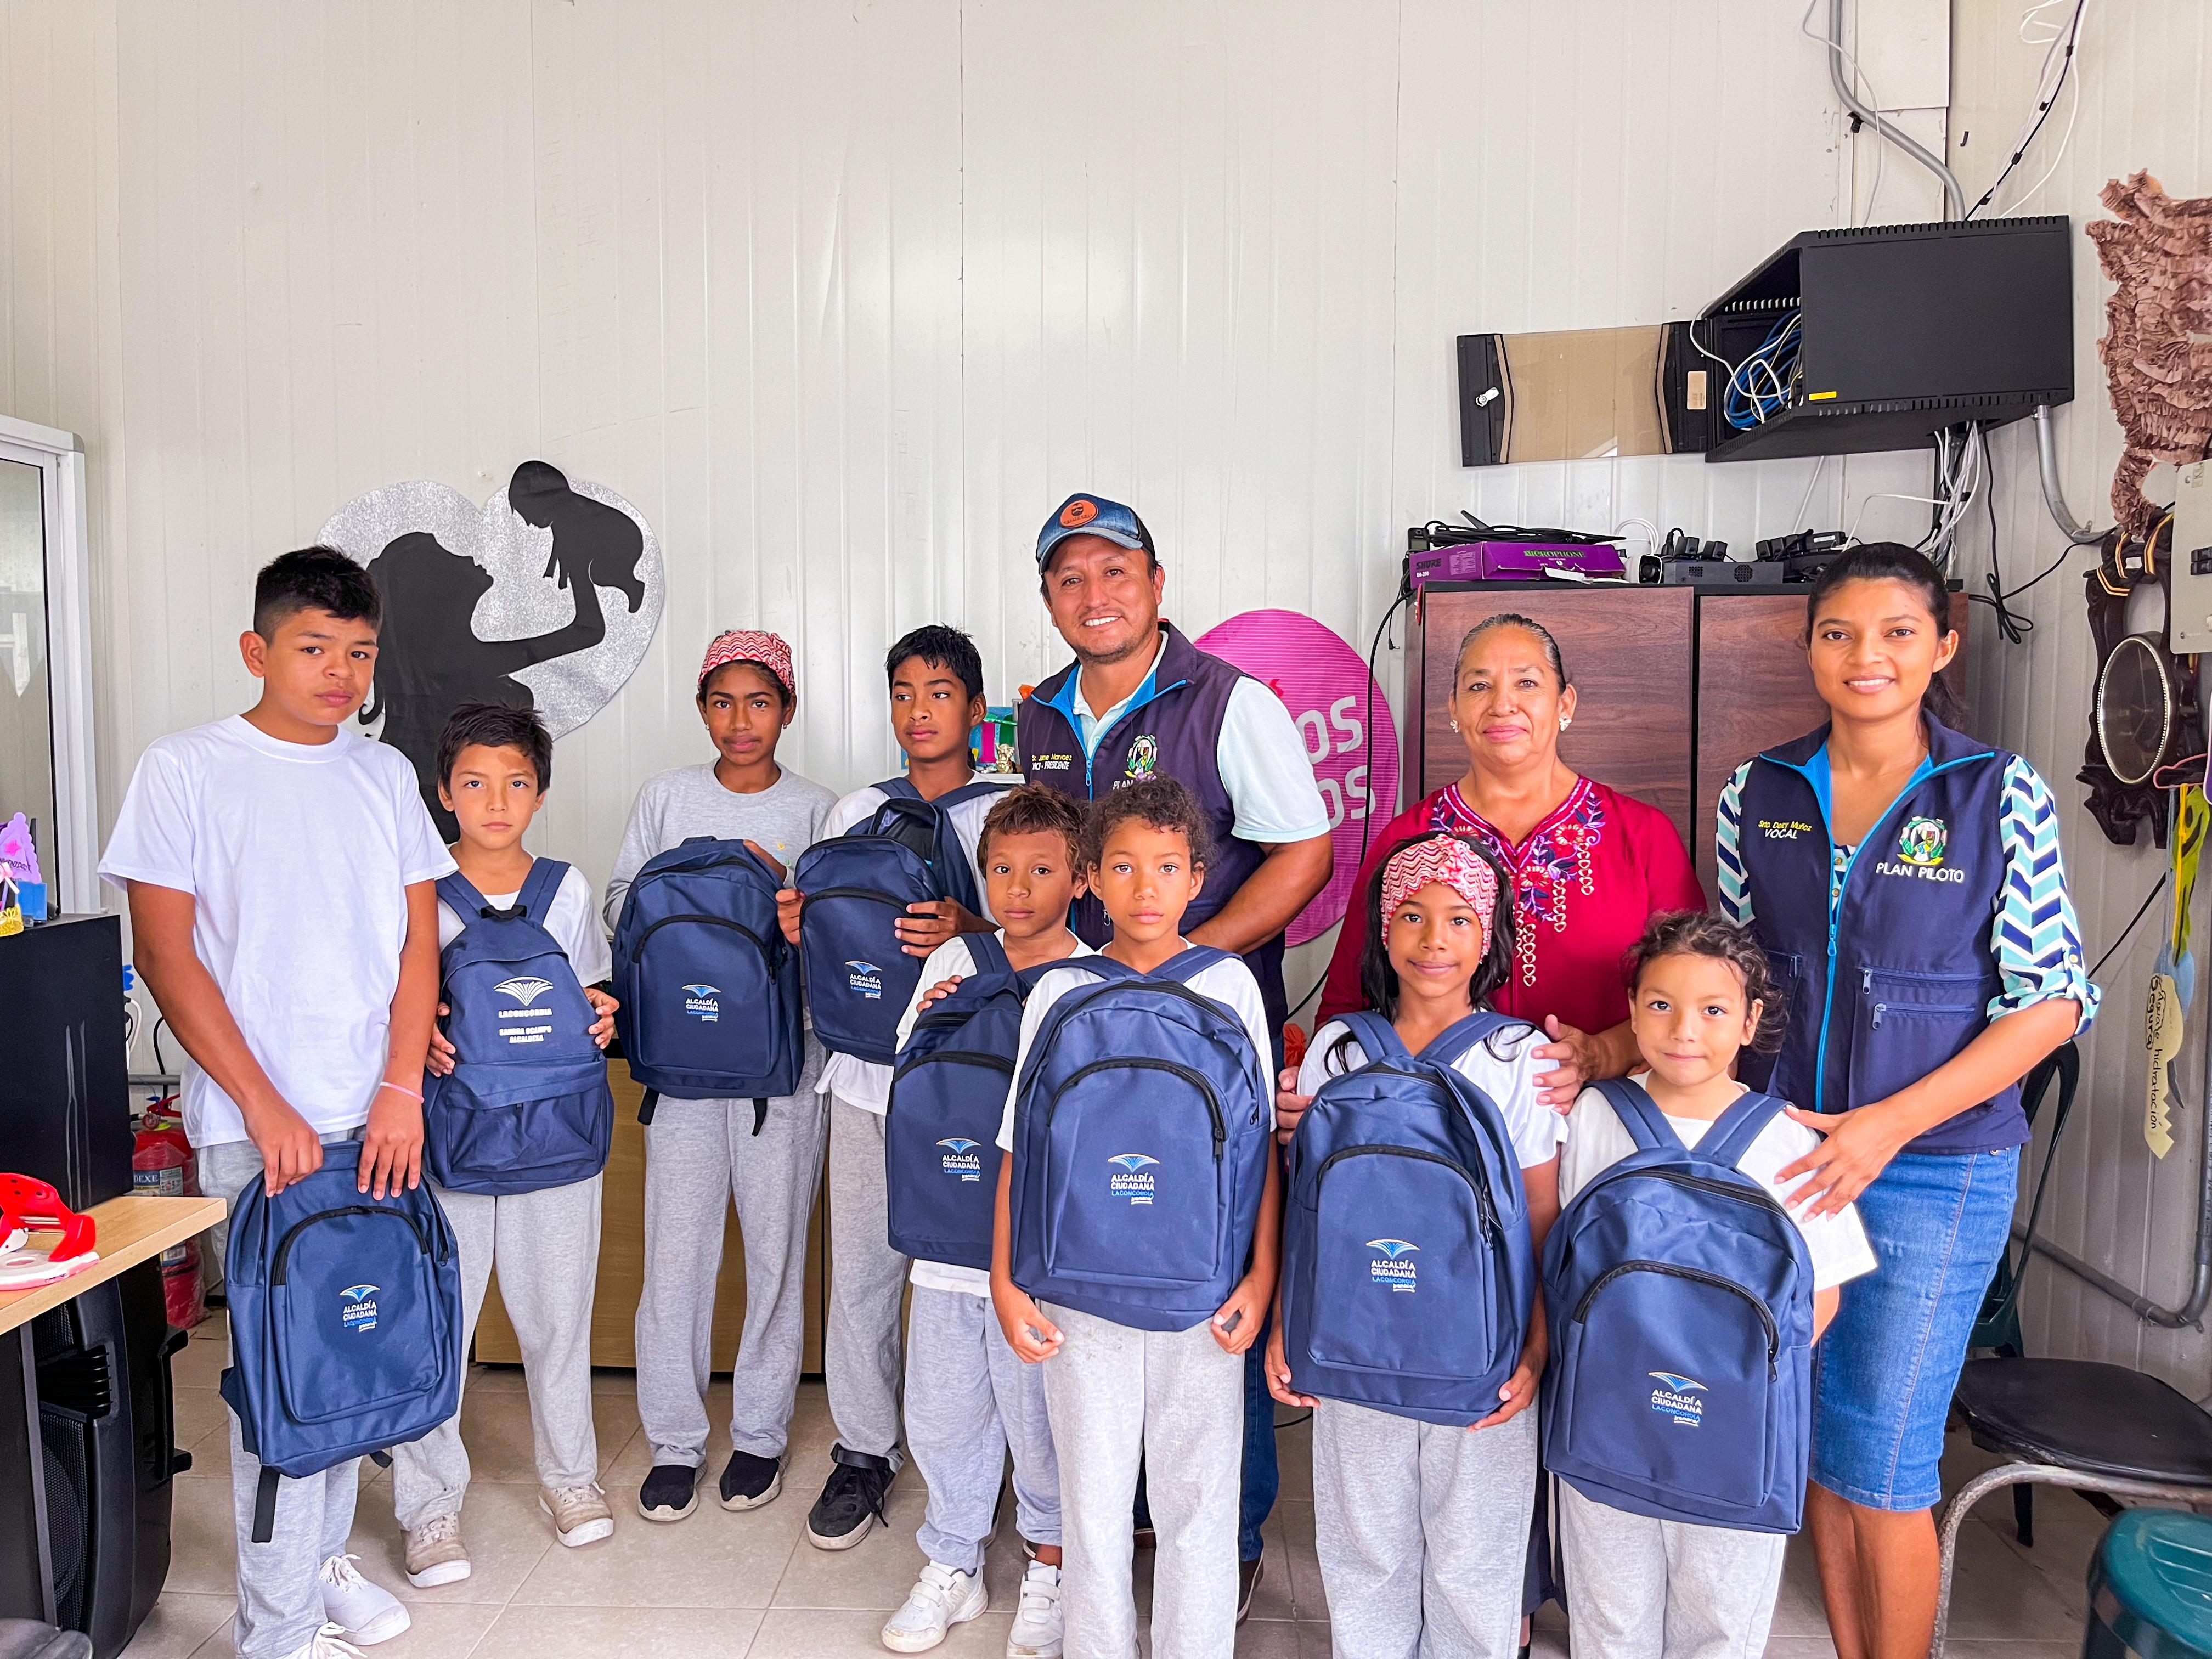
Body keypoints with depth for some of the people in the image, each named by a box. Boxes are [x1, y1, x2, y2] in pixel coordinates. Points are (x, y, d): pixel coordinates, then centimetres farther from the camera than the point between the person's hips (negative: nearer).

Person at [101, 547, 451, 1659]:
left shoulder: (383, 775, 8)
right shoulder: (185, 770, -3)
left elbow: (418, 941, 7)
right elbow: (165, 954, -7)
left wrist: (402, 1090, -3)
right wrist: (266, 1108, -11)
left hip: (375, 1117, 4)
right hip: (257, 1124, -4)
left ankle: (320, 1559, 32)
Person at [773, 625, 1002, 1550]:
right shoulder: (855, 813, 13)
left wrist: (968, 931, -23)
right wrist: (801, 929, -3)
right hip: (866, 1068, 3)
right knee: (860, 1269, 8)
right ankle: (864, 1451, 24)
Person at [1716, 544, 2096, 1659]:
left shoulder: (2003, 795, -6)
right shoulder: (1757, 793, 2)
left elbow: (2054, 1000, -7)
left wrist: (1887, 1126, -16)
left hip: (1936, 1169, -3)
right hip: (1784, 1156, 3)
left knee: (1881, 1463, 4)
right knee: (1813, 1440, 15)